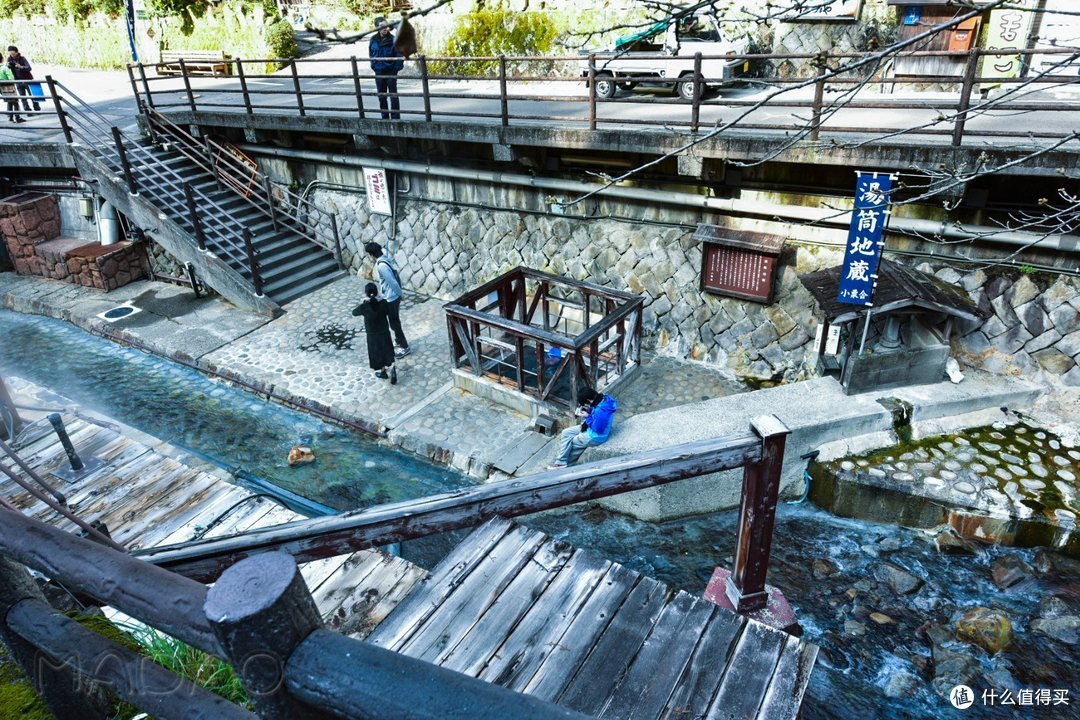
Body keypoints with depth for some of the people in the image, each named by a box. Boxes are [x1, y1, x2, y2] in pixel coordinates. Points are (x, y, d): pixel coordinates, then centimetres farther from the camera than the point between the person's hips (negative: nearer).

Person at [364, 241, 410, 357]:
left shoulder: (381, 266, -28)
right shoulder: (386, 259, 2)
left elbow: (393, 283, -27)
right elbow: (397, 276, 11)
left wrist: (401, 294, -12)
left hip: (391, 298, -9)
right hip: (392, 297, 9)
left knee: (394, 323, 5)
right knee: (395, 321, 25)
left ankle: (405, 347, 17)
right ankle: (399, 340, 42)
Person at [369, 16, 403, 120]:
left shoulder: (392, 39, -9)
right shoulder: (374, 40, 2)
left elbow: (399, 54, -8)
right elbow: (371, 53, 15)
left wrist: (397, 67, -12)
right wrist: (374, 65, 8)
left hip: (391, 71, -4)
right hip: (379, 72, 4)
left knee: (393, 96, -1)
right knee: (381, 96, 10)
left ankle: (395, 118, 3)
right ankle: (385, 117, 20)